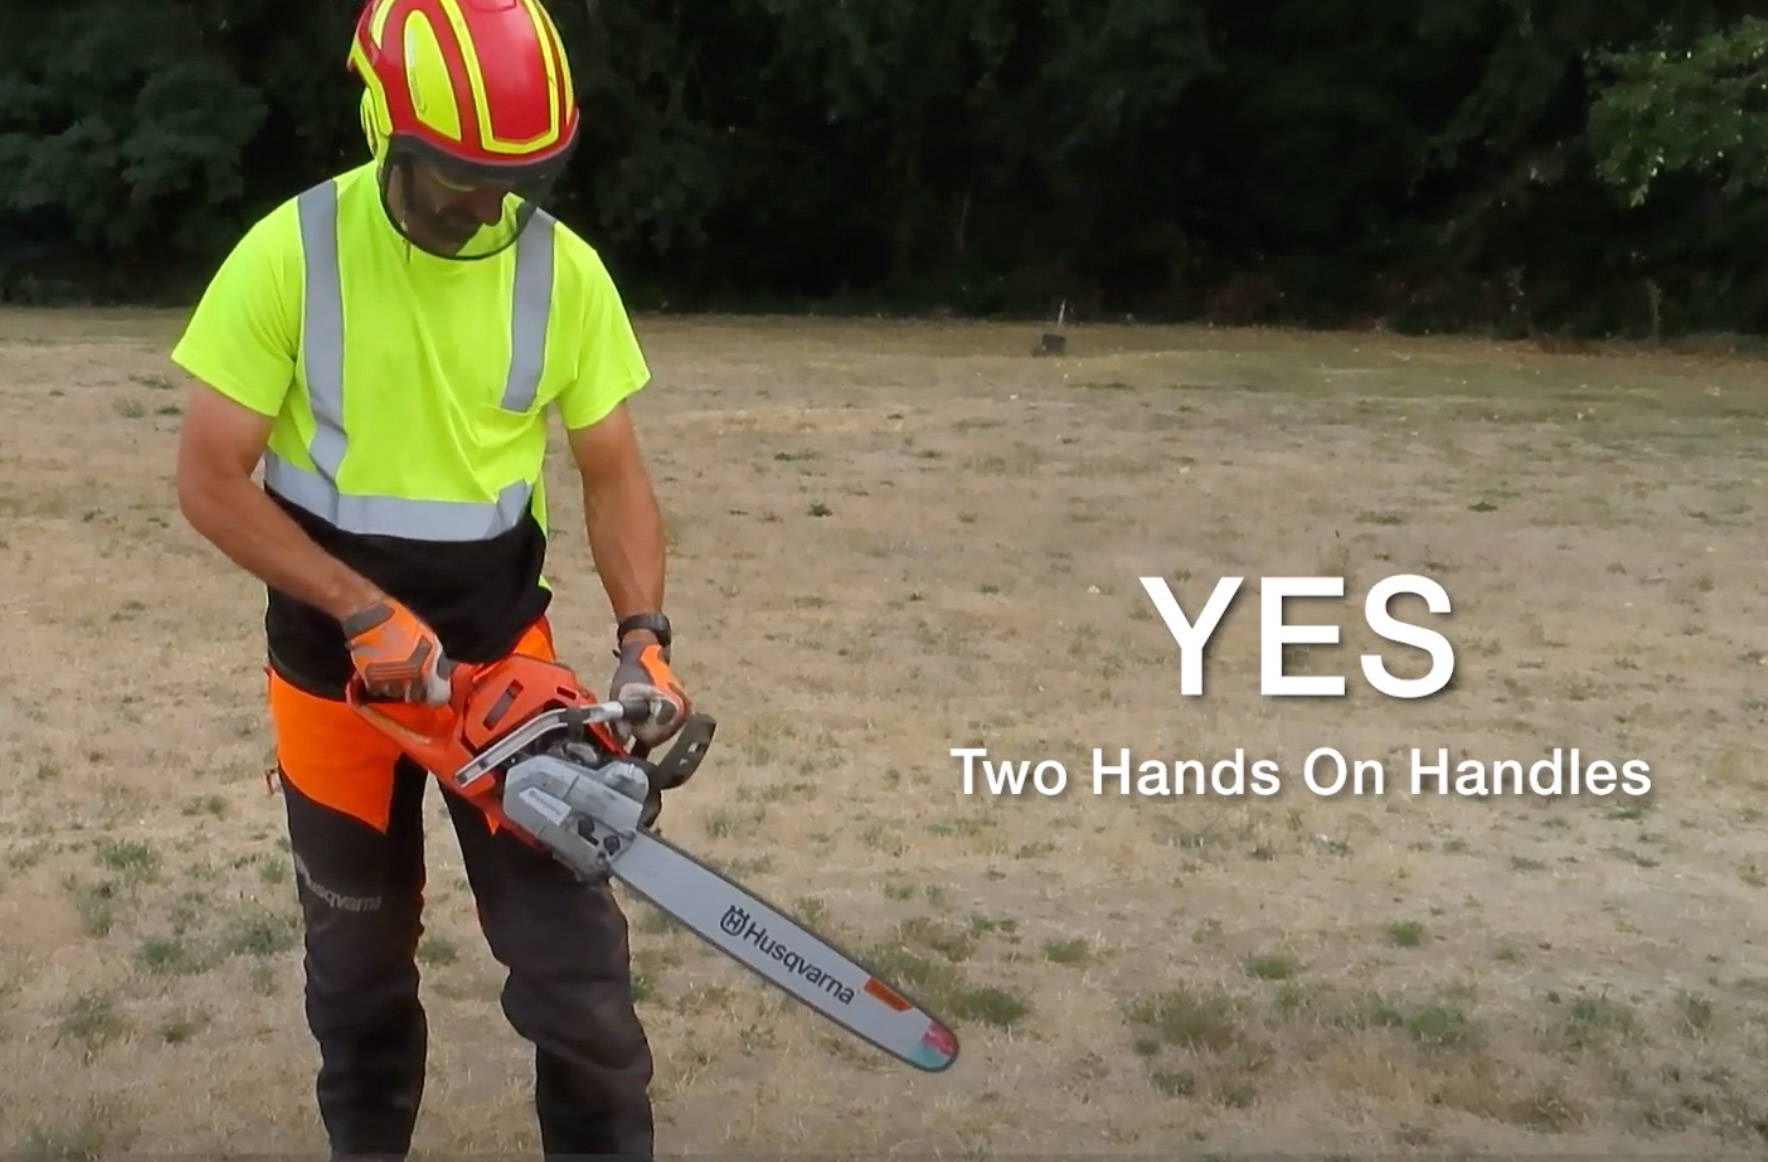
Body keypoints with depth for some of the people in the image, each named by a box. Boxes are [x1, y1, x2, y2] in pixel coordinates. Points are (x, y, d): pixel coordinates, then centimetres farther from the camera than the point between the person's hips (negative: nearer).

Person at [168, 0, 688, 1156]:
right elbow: (211, 482, -13)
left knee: (574, 958, -3)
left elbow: (613, 474, -3)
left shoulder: (564, 269, -9)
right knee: (357, 955, 18)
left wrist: (644, 638, -17)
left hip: (503, 650, 1)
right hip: (334, 663, 0)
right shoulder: (290, 253, -15)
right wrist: (367, 613, -20)